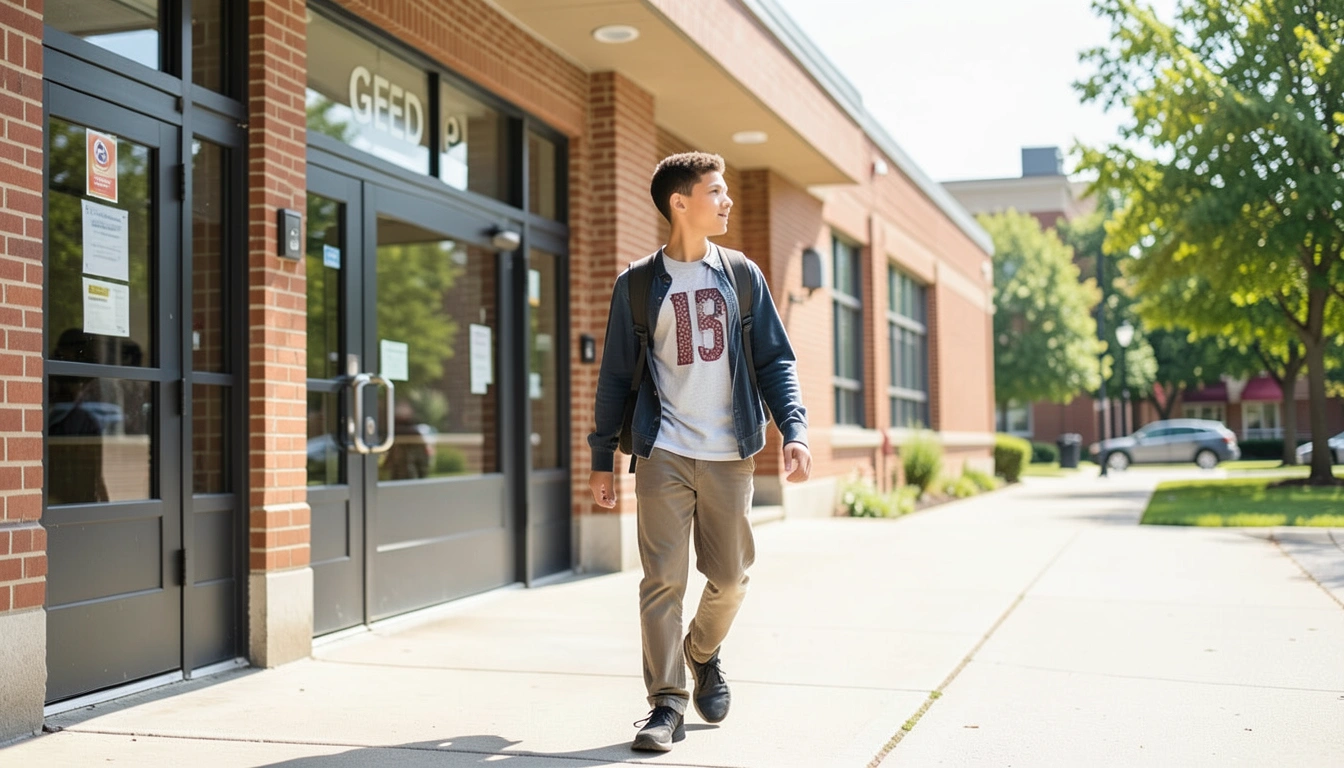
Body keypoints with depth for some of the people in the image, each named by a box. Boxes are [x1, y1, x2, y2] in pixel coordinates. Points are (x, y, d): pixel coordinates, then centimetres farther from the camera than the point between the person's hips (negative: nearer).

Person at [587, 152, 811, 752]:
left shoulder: (742, 276, 9)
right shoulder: (637, 285, 4)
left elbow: (776, 360, 8)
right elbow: (615, 375, 7)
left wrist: (793, 431, -5)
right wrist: (602, 460, 4)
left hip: (729, 454, 2)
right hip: (663, 453, -2)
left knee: (729, 578, 8)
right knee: (663, 579, -5)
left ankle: (703, 653, 37)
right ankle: (666, 703, 4)